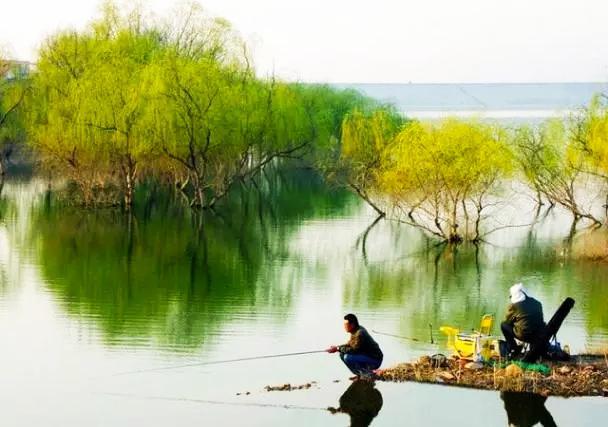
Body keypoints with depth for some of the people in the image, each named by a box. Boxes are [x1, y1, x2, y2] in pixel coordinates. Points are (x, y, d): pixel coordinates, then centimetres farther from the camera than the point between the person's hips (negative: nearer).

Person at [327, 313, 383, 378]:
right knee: (342, 354, 7)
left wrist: (338, 349, -21)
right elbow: (349, 345, 13)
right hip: (365, 356, 10)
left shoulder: (360, 333, -25)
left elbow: (354, 350, -27)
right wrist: (336, 347, -3)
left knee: (348, 358, -27)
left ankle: (367, 374, -11)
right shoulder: (355, 331, 4)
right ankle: (360, 374, 12)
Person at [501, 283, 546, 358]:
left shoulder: (513, 305, -2)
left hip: (524, 335, -5)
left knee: (503, 325, 16)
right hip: (539, 336, 5)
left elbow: (507, 322, 10)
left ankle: (514, 350, 14)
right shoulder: (537, 304, 10)